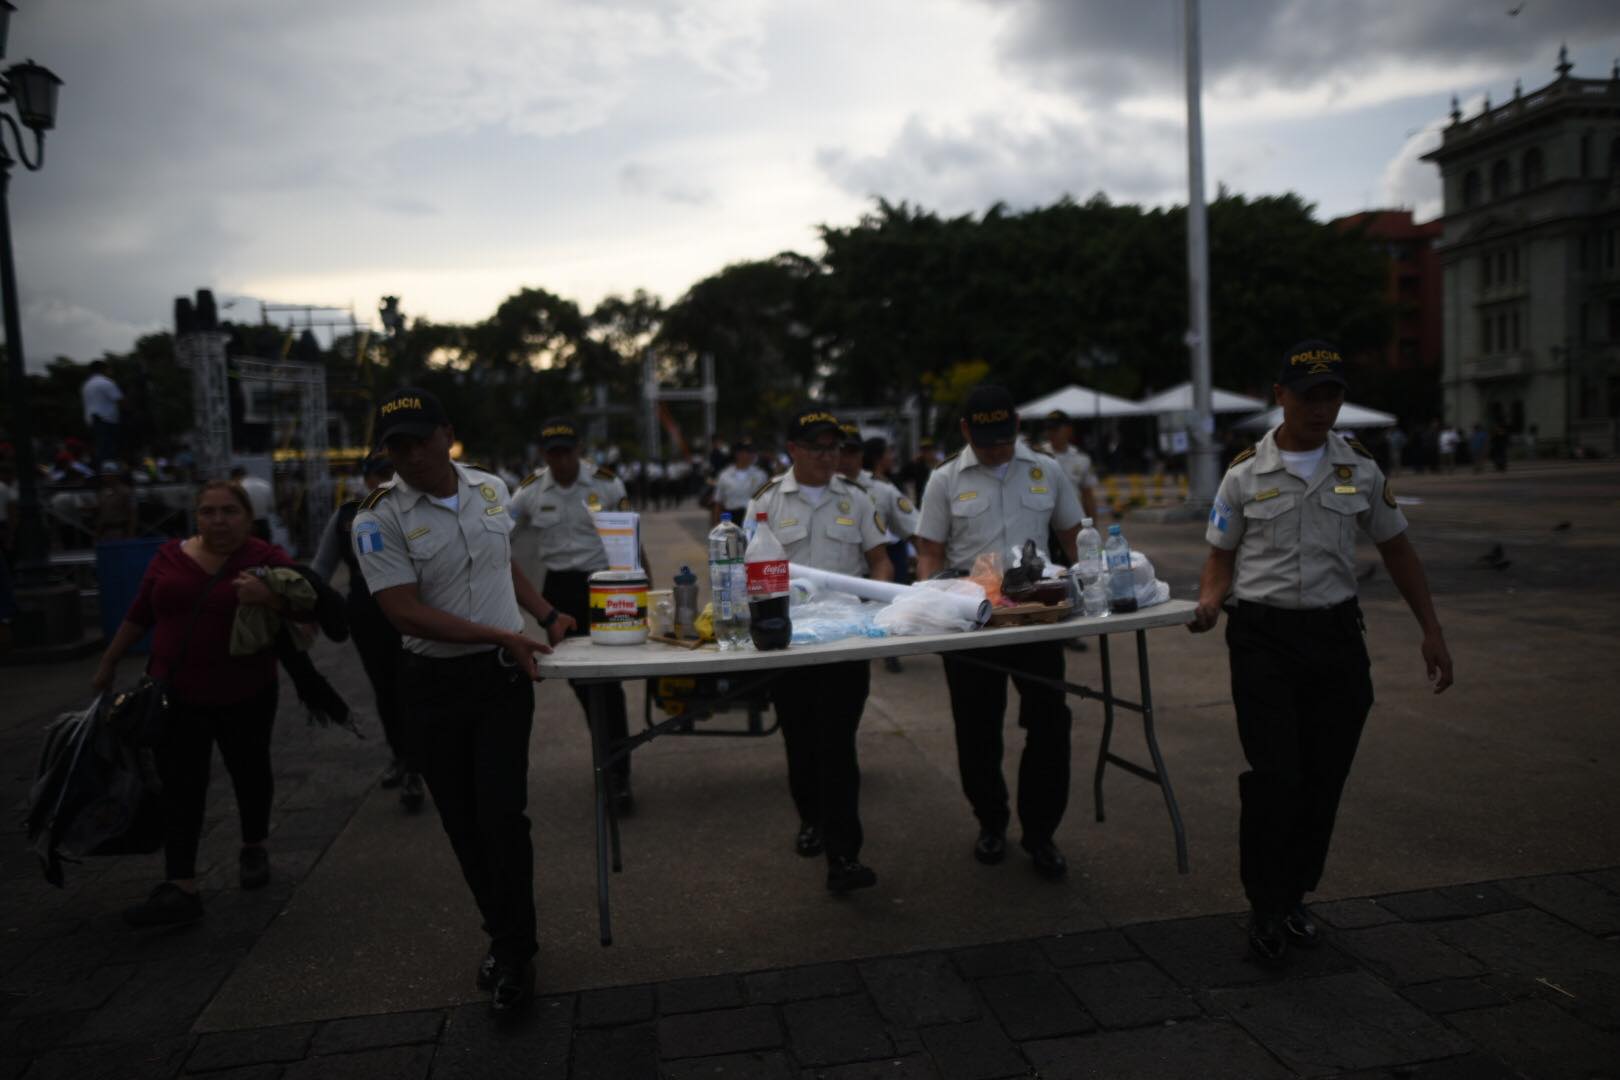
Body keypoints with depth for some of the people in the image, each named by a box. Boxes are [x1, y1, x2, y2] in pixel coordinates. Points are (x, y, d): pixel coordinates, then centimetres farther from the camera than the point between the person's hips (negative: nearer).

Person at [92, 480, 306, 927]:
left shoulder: (267, 559, -7)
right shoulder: (170, 557, 2)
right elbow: (139, 615, 12)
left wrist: (269, 597, -37)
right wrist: (108, 664, 19)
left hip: (245, 696, -2)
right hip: (177, 695, 2)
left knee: (249, 773, 14)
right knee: (179, 786, -2)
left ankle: (253, 849, 37)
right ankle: (181, 889, -1)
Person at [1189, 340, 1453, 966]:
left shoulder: (1360, 471, 7)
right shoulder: (1245, 475, -1)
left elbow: (1396, 550, 14)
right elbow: (1221, 558, 4)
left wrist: (1431, 631, 10)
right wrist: (1208, 604, -17)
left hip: (1336, 634, 3)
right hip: (1263, 637, -3)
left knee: (1324, 779, 6)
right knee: (1275, 777, -8)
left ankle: (1294, 899, 25)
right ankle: (1265, 909, 9)